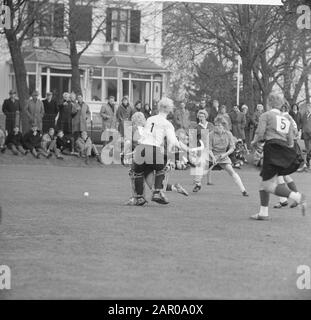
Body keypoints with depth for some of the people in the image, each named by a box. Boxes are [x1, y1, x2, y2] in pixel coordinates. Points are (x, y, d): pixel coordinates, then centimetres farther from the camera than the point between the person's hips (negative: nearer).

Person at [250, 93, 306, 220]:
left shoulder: (266, 116, 2)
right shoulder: (286, 118, 20)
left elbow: (260, 134, -6)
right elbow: (291, 141, 15)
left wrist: (254, 141, 13)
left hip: (272, 149, -7)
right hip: (285, 151, 7)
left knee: (270, 186, -10)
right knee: (264, 182, 17)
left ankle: (297, 197, -25)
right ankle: (263, 212, 17)